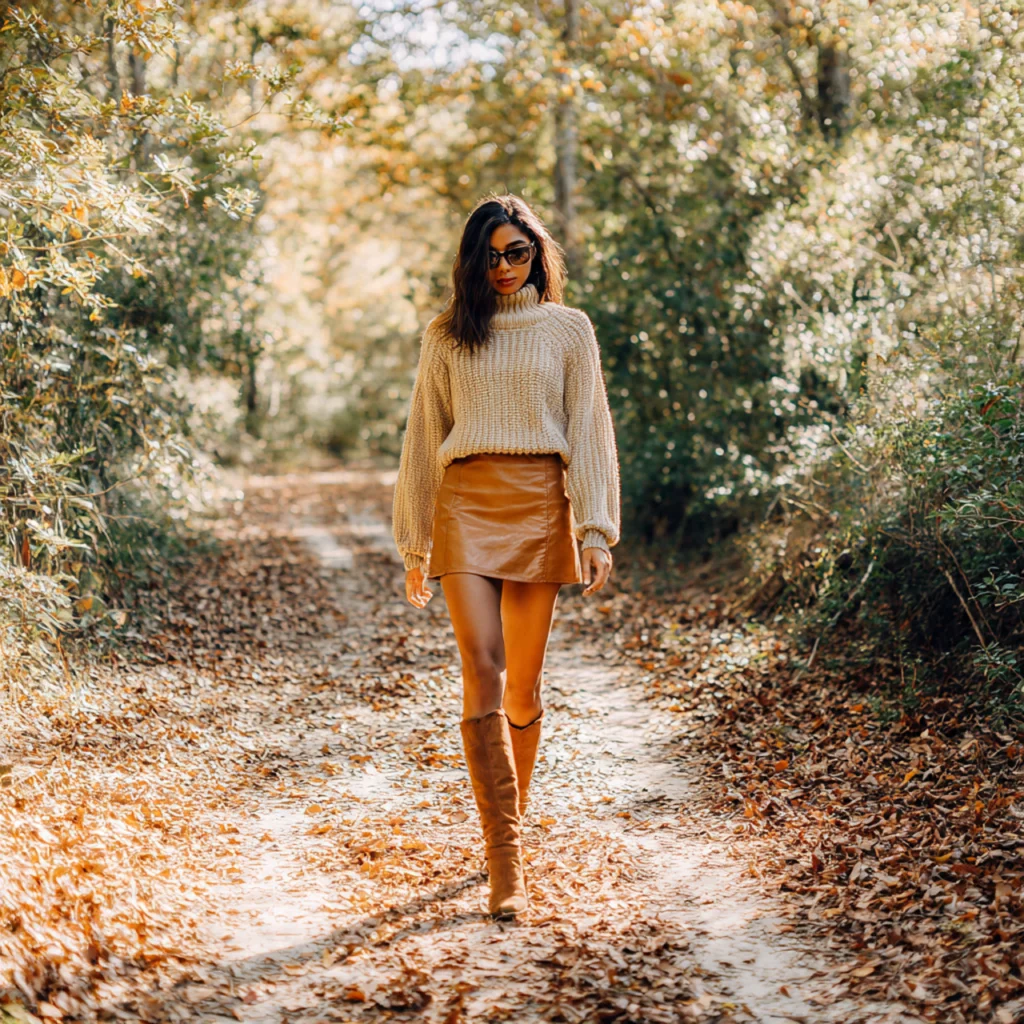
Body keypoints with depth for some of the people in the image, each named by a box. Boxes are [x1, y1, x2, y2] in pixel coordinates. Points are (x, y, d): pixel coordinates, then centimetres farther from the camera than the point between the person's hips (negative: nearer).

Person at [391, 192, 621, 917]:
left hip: (541, 508, 0)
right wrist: (414, 545, 13)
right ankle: (506, 861, -12)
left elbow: (590, 430, 3)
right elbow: (423, 440, 15)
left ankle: (513, 813, 30)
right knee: (483, 673, -13)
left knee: (523, 683, 5)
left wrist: (597, 531, -7)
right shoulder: (446, 335, 13)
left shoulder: (568, 329, 10)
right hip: (465, 505, 0)